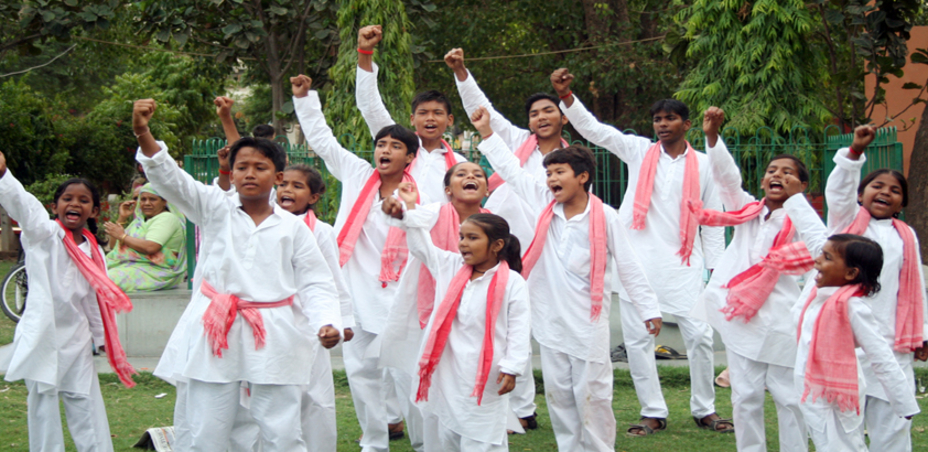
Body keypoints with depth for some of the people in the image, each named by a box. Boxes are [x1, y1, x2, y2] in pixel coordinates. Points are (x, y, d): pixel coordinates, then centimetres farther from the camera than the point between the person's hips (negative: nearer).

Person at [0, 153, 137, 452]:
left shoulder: (93, 253, 9)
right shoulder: (42, 234, -5)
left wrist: (106, 343, 21)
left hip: (77, 340, 4)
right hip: (43, 337, -4)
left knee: (87, 408, 6)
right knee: (44, 409, 0)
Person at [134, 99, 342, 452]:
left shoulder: (293, 228, 6)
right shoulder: (216, 210, 7)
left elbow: (316, 284, 4)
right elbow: (170, 179, -5)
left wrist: (327, 323, -16)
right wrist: (143, 134, -22)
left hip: (274, 341, 0)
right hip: (215, 336, 0)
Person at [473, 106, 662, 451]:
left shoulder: (605, 217, -7)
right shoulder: (545, 205, 4)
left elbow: (628, 267, -2)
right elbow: (512, 171, 9)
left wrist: (649, 309, -1)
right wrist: (487, 132, 7)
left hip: (588, 324, -4)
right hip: (550, 321, 5)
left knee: (592, 395, -2)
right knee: (558, 394, 9)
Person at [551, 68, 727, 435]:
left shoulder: (702, 165, 6)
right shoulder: (639, 151, 7)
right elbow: (592, 129, 0)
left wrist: (716, 267, 4)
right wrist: (566, 96, -13)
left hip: (682, 264, -1)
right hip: (637, 261, 1)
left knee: (699, 335, -3)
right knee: (637, 339, 2)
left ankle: (704, 408, 15)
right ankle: (653, 413, 14)